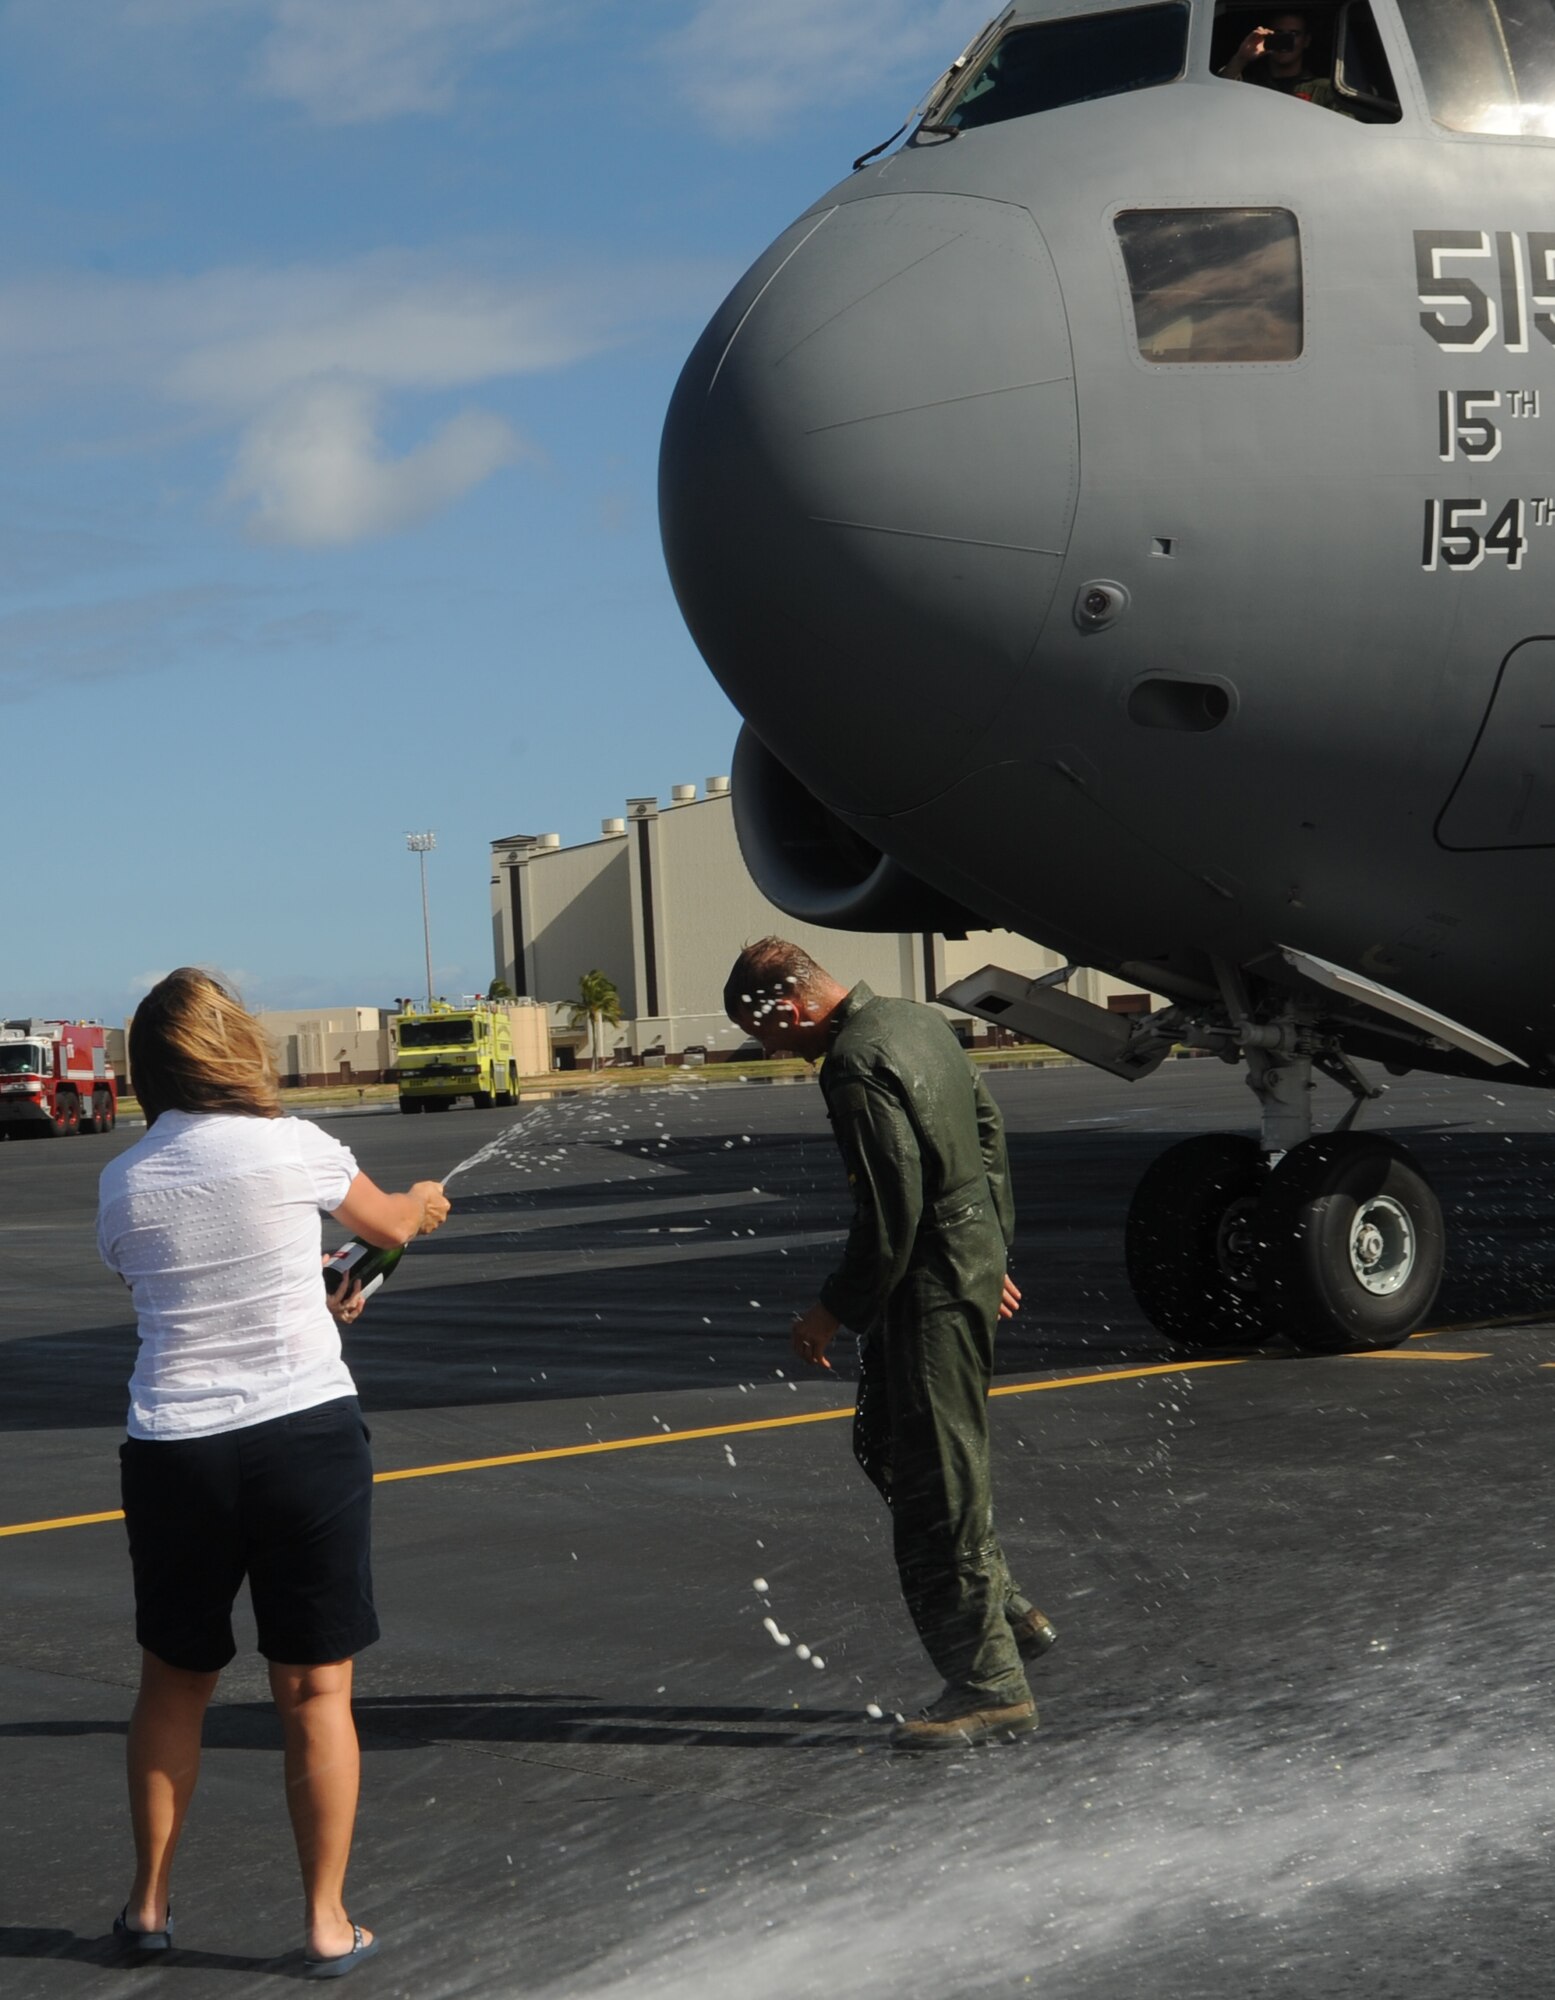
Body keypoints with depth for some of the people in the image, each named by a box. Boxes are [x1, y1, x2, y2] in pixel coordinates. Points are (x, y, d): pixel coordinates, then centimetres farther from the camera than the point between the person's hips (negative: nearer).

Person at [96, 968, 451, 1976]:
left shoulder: (122, 1184, 2)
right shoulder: (289, 1147, -6)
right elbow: (390, 1223, 13)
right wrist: (426, 1202, 37)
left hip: (173, 1451, 3)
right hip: (305, 1431, -2)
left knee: (174, 1678, 19)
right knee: (316, 1688, 7)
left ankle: (150, 1903, 28)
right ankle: (328, 1923, 13)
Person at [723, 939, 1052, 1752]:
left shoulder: (855, 1068, -21)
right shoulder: (915, 1018, 9)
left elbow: (891, 1212, -23)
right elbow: (988, 1133, 17)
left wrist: (835, 1311, -11)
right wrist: (993, 1252, 23)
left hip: (929, 1288, -10)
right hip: (973, 1263, 10)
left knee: (935, 1484, -2)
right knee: (886, 1443, 22)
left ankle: (989, 1685, 6)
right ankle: (1003, 1611, 28)